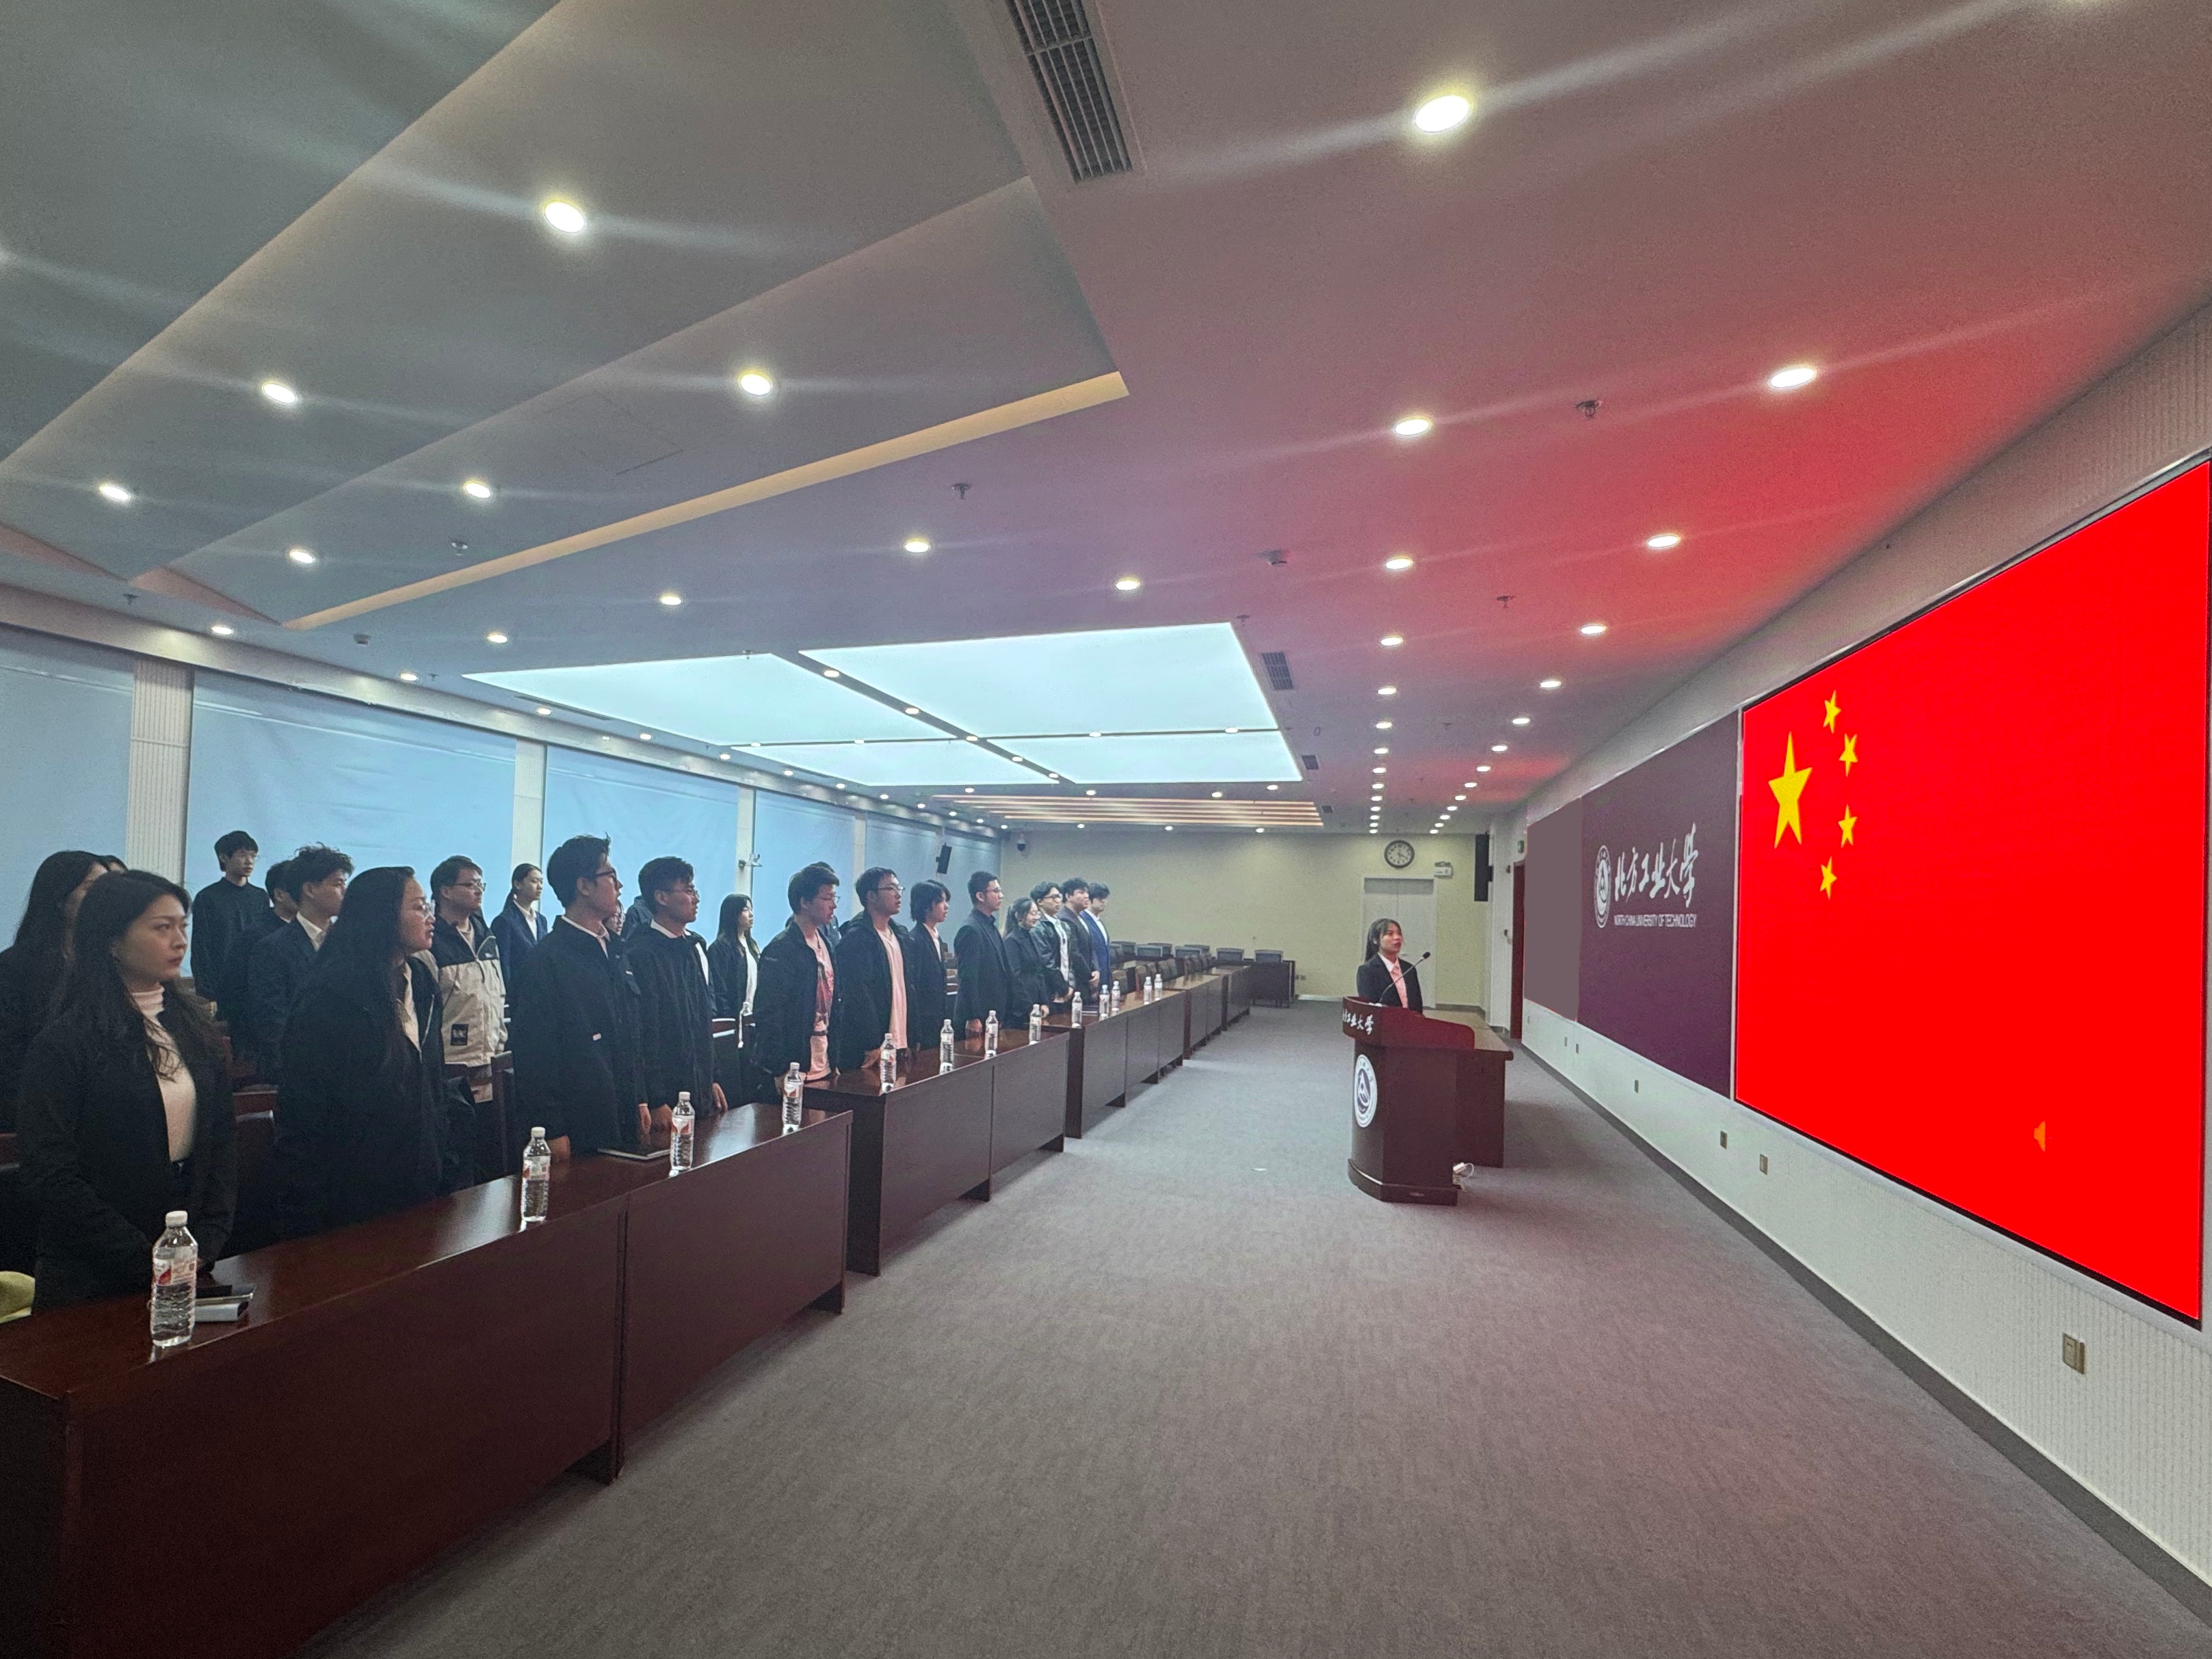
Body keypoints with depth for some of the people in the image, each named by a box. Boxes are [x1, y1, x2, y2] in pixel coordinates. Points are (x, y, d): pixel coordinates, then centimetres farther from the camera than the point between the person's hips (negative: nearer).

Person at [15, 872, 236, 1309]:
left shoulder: (193, 1024, 1)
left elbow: (224, 1133, 3)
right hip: (92, 1281, -4)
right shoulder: (62, 1044, -13)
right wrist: (147, 1263, -17)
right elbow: (52, 1178, -15)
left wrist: (212, 1237, -7)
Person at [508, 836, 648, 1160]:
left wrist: (640, 1101, 14)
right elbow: (533, 1053, -15)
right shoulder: (547, 960, -13)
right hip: (577, 1130, -7)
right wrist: (552, 1132, -15)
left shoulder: (615, 950, 11)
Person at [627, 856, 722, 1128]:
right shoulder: (639, 953, -15)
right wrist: (656, 1103, -17)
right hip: (665, 1098, -7)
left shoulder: (697, 946, 10)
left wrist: (712, 1079, 15)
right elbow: (642, 1033, -17)